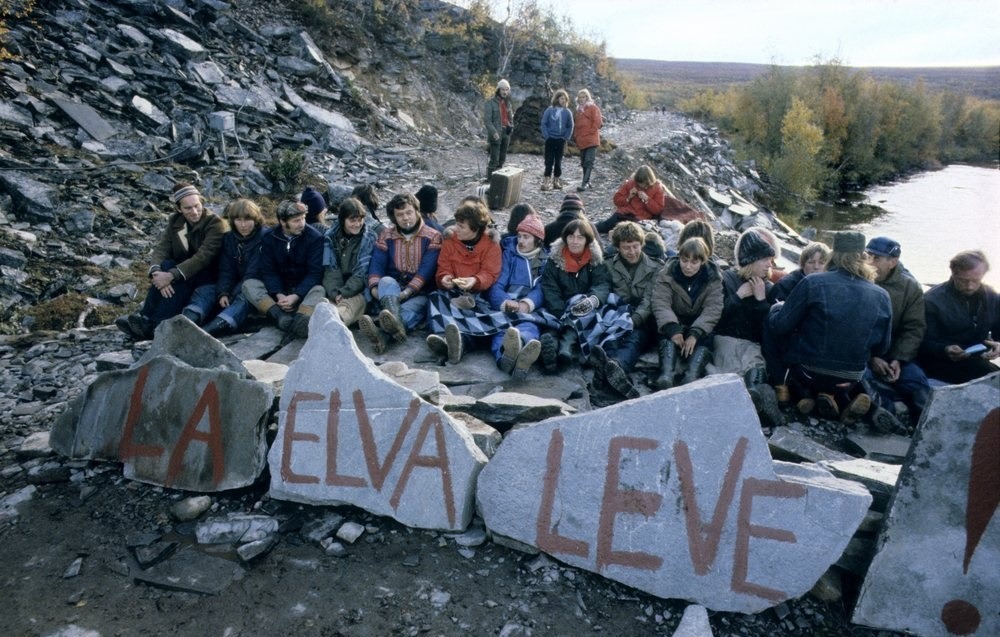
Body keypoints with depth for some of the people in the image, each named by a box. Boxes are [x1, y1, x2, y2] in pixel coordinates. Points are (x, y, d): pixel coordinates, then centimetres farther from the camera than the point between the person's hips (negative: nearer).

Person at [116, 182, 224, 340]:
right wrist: (156, 272, -31)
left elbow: (202, 257, -26)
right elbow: (161, 249, -9)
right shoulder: (175, 222, 4)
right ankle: (146, 317, -30)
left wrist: (171, 275, -36)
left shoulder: (215, 224, -14)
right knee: (165, 266, -26)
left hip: (209, 278, -5)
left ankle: (152, 324, -39)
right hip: (182, 277, 5)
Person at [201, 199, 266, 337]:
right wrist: (222, 293, -18)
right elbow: (226, 271, 0)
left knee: (243, 299, -37)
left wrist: (232, 296, -23)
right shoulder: (228, 239, 7)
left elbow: (254, 273, -16)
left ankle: (220, 325, -63)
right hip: (239, 287, 9)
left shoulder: (264, 237, -11)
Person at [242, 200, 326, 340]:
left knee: (319, 290, -33)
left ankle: (298, 321, -64)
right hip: (278, 289, 3)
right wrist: (278, 295, -24)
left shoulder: (315, 237, -9)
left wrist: (296, 296, -27)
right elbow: (268, 271, -5)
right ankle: (281, 316, -44)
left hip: (304, 289, -3)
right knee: (248, 284, -19)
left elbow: (315, 272, -14)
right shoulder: (269, 238, 0)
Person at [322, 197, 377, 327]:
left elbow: (362, 272, -5)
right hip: (335, 291, 4)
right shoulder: (331, 236, 8)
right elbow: (330, 269, 1)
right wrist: (335, 294, -18)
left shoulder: (369, 238, 1)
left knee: (348, 305, -38)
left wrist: (343, 293, -20)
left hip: (358, 291, -4)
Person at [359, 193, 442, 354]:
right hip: (393, 287, 2)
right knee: (386, 281, -33)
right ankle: (395, 323, -63)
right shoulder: (386, 235, 12)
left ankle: (381, 332, -68)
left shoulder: (432, 236, 3)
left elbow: (427, 268, -10)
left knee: (409, 309, -35)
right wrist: (374, 287, -21)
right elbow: (377, 264, 0)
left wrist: (408, 291, -24)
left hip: (419, 293, -2)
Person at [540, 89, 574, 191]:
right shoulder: (550, 110, -4)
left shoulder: (568, 112, 2)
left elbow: (570, 126, 6)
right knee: (549, 161, -3)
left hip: (561, 140, 2)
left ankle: (556, 181, 15)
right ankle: (546, 181, -2)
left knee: (558, 161, 8)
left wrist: (566, 138, -2)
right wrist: (546, 136, -9)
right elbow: (544, 124, -3)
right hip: (550, 139, -2)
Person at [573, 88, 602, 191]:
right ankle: (587, 182, 20)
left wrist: (589, 132, -9)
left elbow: (597, 123, -7)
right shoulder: (577, 110, 19)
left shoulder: (593, 108, 0)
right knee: (583, 162, 10)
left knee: (589, 162, -13)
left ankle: (585, 183, -19)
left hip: (591, 140, -7)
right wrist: (575, 136, 9)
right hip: (581, 141, 7)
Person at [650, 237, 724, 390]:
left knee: (706, 337, -30)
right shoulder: (667, 273, -10)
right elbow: (660, 303, -20)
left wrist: (695, 333, -34)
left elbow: (712, 309, -18)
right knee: (668, 334, -32)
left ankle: (692, 376, -51)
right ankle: (667, 374, -52)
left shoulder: (712, 277, -8)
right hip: (674, 321, -1)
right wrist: (672, 328, -38)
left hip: (699, 324, 1)